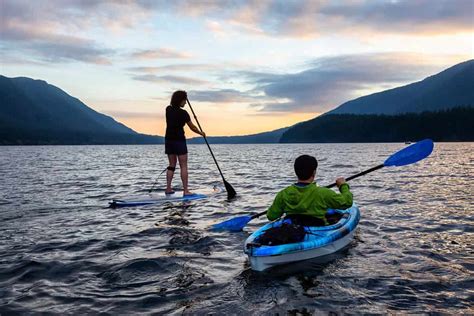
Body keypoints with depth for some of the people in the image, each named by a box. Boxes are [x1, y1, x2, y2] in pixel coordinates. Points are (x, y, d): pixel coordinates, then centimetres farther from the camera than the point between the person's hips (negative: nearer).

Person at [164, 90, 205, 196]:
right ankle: (186, 190, -3)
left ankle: (168, 188, 12)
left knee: (172, 165, 14)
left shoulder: (168, 109, 5)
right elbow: (192, 127, -6)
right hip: (179, 141, -7)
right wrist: (201, 133, 10)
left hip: (168, 140, 7)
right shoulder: (183, 113, -13)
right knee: (183, 166, -2)